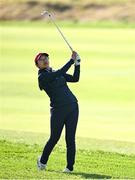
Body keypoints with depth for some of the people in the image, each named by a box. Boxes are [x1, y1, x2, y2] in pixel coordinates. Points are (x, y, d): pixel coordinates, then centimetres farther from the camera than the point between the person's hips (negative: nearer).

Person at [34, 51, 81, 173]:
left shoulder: (56, 73, 18)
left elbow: (75, 79, 10)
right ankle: (42, 161, 24)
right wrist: (72, 61, -15)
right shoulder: (42, 77, -4)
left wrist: (77, 63, 0)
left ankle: (70, 166, 3)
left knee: (70, 138, -1)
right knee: (54, 138, 1)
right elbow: (61, 73, -17)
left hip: (72, 106, 5)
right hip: (58, 110, -5)